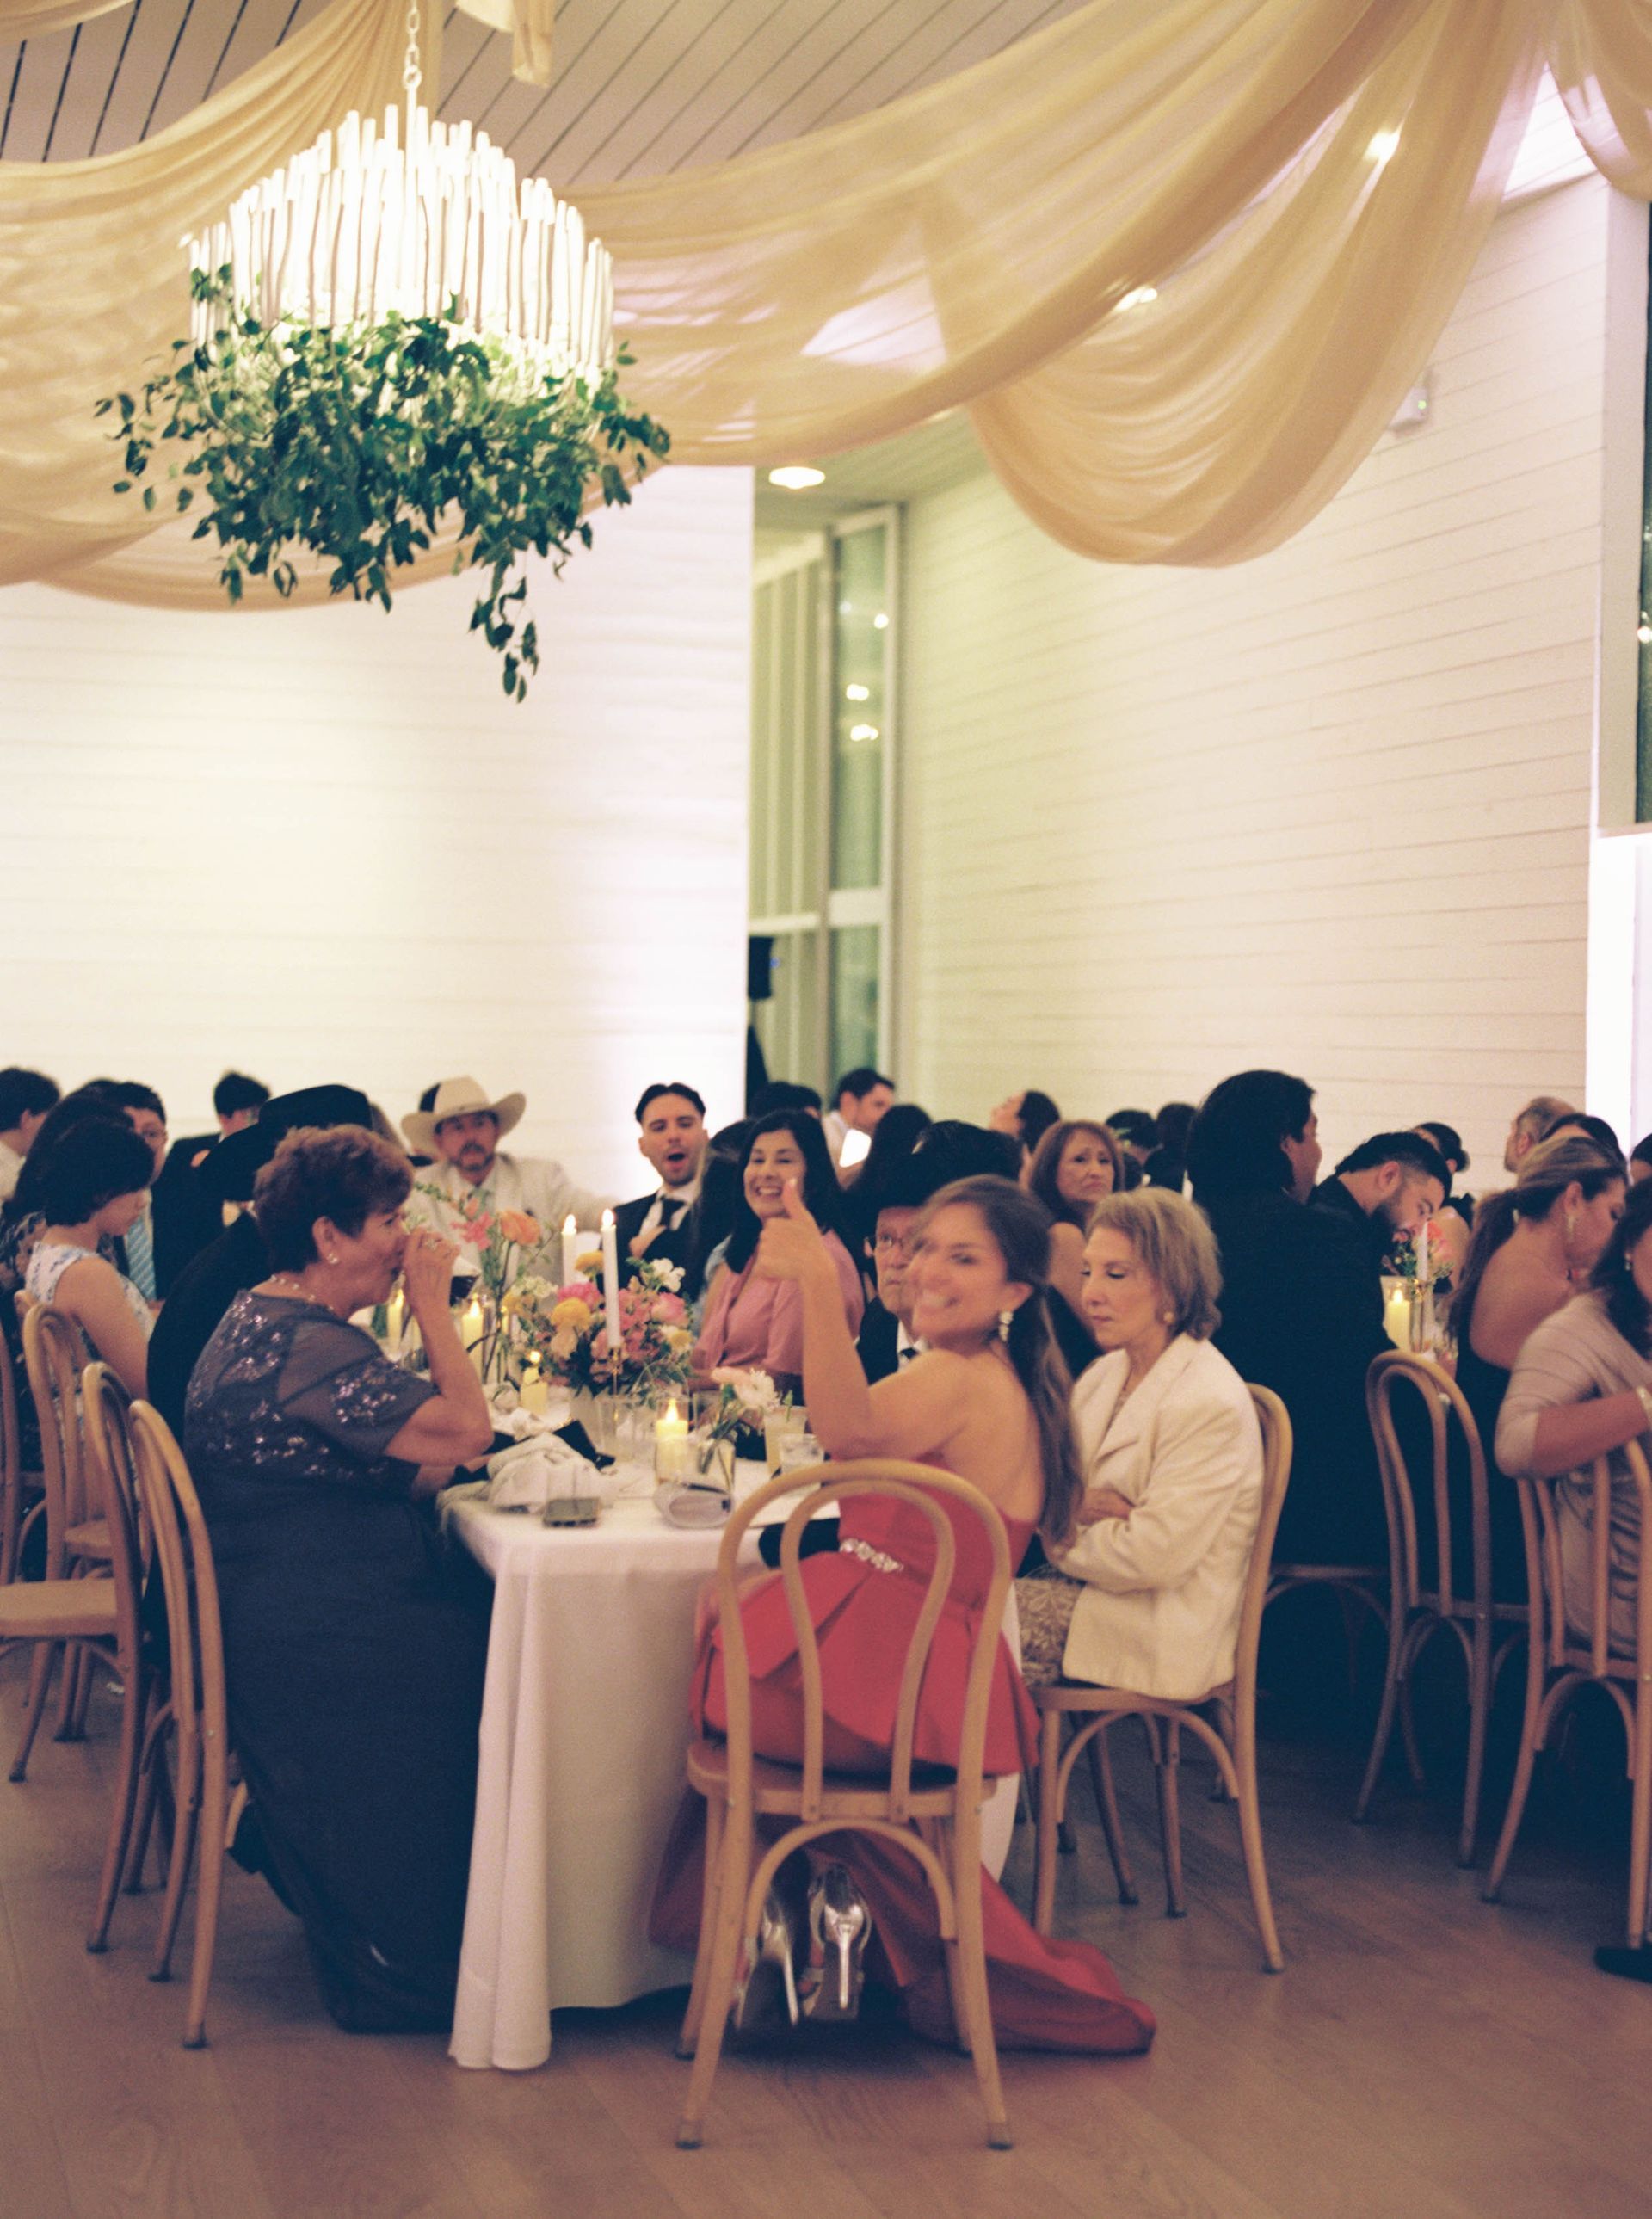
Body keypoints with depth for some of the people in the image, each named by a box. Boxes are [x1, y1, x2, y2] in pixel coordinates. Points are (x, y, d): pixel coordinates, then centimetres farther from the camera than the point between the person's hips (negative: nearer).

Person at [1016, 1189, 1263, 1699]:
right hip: (1089, 1590, 8)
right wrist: (1081, 1505, -14)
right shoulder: (1105, 1374, 10)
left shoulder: (1212, 1406, -18)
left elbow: (1154, 1555, -22)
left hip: (1162, 1633, -8)